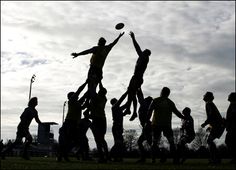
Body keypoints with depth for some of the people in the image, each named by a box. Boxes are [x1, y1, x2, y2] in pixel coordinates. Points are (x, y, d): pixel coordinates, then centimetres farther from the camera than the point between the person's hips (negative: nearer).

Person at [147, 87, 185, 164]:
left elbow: (150, 111, -5)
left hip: (156, 124, -1)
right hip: (167, 125, 1)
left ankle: (153, 159, -2)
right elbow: (177, 113, 9)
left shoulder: (156, 100, 3)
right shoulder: (170, 102, 8)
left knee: (154, 142, 5)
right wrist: (184, 118, 22)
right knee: (171, 142, 5)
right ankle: (175, 159, -2)